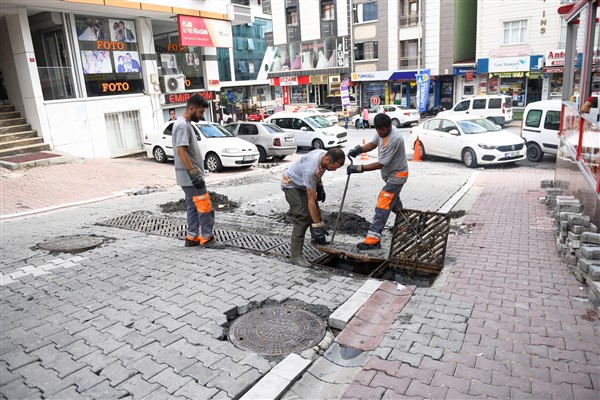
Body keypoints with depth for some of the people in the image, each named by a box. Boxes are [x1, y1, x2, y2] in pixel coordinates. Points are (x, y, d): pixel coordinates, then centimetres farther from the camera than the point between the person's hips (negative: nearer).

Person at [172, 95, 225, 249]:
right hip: (190, 176, -10)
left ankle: (192, 238, 19)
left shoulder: (185, 124, 16)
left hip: (189, 176, 10)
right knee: (205, 207, -6)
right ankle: (207, 239, 1)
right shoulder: (183, 125, -16)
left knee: (194, 208, 13)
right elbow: (181, 151, -23)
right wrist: (194, 173, -24)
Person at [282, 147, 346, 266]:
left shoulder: (325, 154, -15)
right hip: (292, 185, -9)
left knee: (315, 212, 12)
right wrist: (317, 226, -33)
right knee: (302, 218, -19)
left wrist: (320, 188, 5)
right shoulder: (311, 169, -40)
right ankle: (295, 256, -15)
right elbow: (311, 201, -36)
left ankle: (317, 239, 34)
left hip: (304, 184, 9)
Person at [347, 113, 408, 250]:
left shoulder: (393, 139, -32)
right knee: (393, 200, 28)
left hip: (396, 176, -10)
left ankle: (372, 240, -18)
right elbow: (373, 144, 9)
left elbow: (380, 164, -31)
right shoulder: (383, 131, -5)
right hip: (391, 174, 10)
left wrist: (358, 168, -33)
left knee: (382, 206, -16)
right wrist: (359, 149, -11)